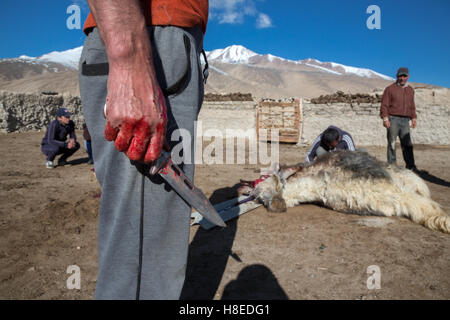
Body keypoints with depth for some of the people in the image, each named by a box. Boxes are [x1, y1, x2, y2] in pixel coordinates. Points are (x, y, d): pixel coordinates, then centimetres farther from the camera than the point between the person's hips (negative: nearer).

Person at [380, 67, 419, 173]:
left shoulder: (410, 90, 16)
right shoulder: (390, 89, 0)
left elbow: (412, 106, 21)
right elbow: (384, 105, -5)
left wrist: (414, 118, 12)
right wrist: (385, 118, -15)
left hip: (405, 121, 4)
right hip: (393, 119, -4)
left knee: (407, 144, 2)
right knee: (392, 143, -3)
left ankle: (410, 166, 5)